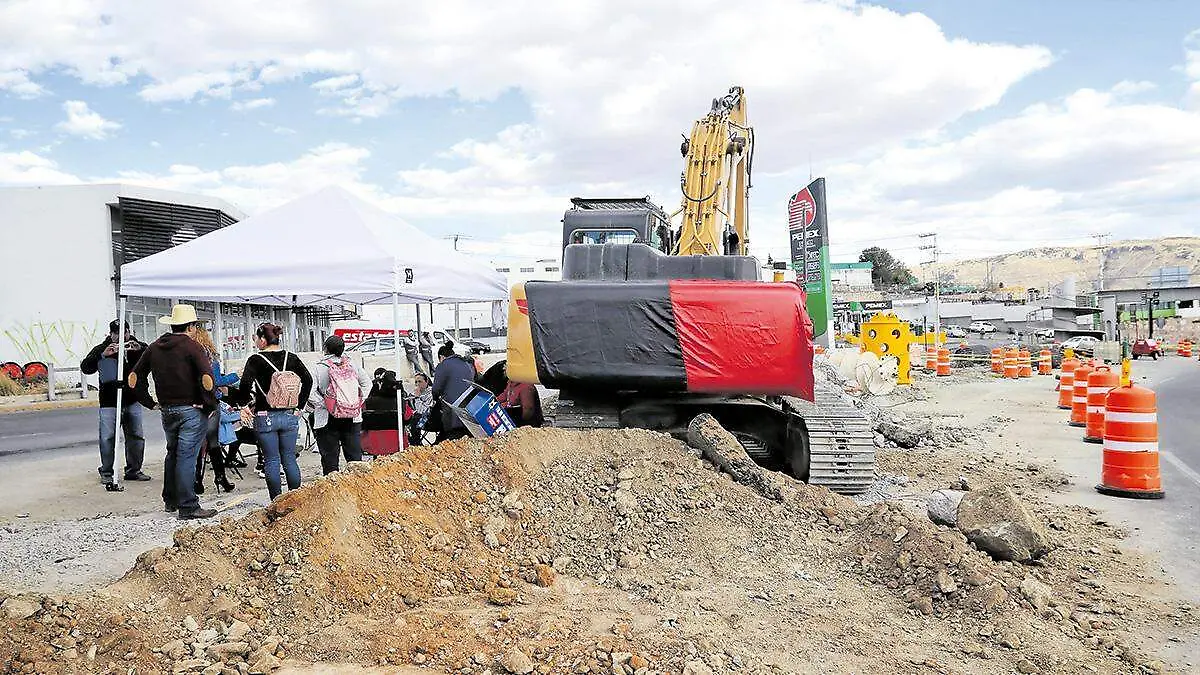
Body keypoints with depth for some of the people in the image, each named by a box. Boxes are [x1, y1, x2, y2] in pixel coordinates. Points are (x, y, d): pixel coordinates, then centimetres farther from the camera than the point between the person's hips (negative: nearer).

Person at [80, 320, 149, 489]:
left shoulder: (139, 347, 7)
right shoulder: (101, 349, 3)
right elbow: (85, 367, -9)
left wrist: (140, 350, -25)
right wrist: (103, 355, -24)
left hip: (133, 401, 2)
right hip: (109, 402, -2)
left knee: (136, 436, 7)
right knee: (108, 437, -5)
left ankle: (133, 470, 19)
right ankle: (106, 473, 6)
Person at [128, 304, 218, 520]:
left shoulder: (154, 348, 9)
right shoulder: (192, 347, -11)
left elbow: (135, 377, 13)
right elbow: (207, 378, -22)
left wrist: (149, 402, 16)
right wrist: (210, 405, -10)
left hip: (167, 411, 6)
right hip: (191, 410, -6)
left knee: (172, 453, 20)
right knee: (187, 457, -4)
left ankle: (170, 501, 30)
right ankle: (188, 507, -1)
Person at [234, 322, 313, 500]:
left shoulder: (255, 360, -8)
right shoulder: (291, 358, 3)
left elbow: (245, 385, -19)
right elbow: (308, 380, 0)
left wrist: (246, 404, -3)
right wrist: (300, 406, 5)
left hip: (265, 417, -3)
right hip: (290, 416, 3)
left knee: (271, 460, 5)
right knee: (289, 458, 11)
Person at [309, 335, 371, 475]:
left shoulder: (321, 367, -8)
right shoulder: (351, 364, 3)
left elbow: (310, 393, -16)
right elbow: (367, 383, 10)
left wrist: (322, 405, -5)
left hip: (329, 419, -3)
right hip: (353, 417, 3)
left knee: (330, 458, 4)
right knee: (355, 455, 10)